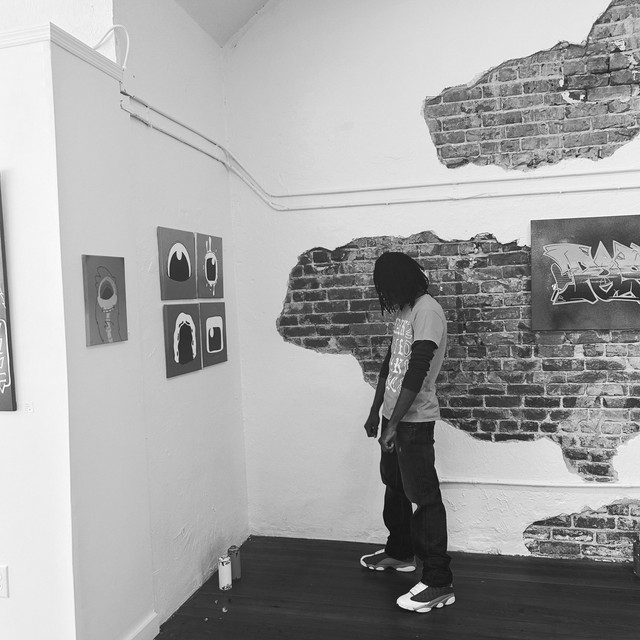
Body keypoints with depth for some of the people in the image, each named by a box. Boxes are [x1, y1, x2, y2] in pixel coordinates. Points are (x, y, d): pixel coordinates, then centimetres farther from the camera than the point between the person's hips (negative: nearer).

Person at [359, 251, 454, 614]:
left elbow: (416, 372, -23)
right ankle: (399, 552, 40)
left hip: (414, 420, -9)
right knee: (395, 487, 21)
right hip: (393, 416, 9)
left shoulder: (428, 311, -18)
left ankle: (439, 583, 6)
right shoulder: (404, 311, 11)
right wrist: (376, 412, 20)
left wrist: (394, 424, -23)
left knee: (423, 496, -4)